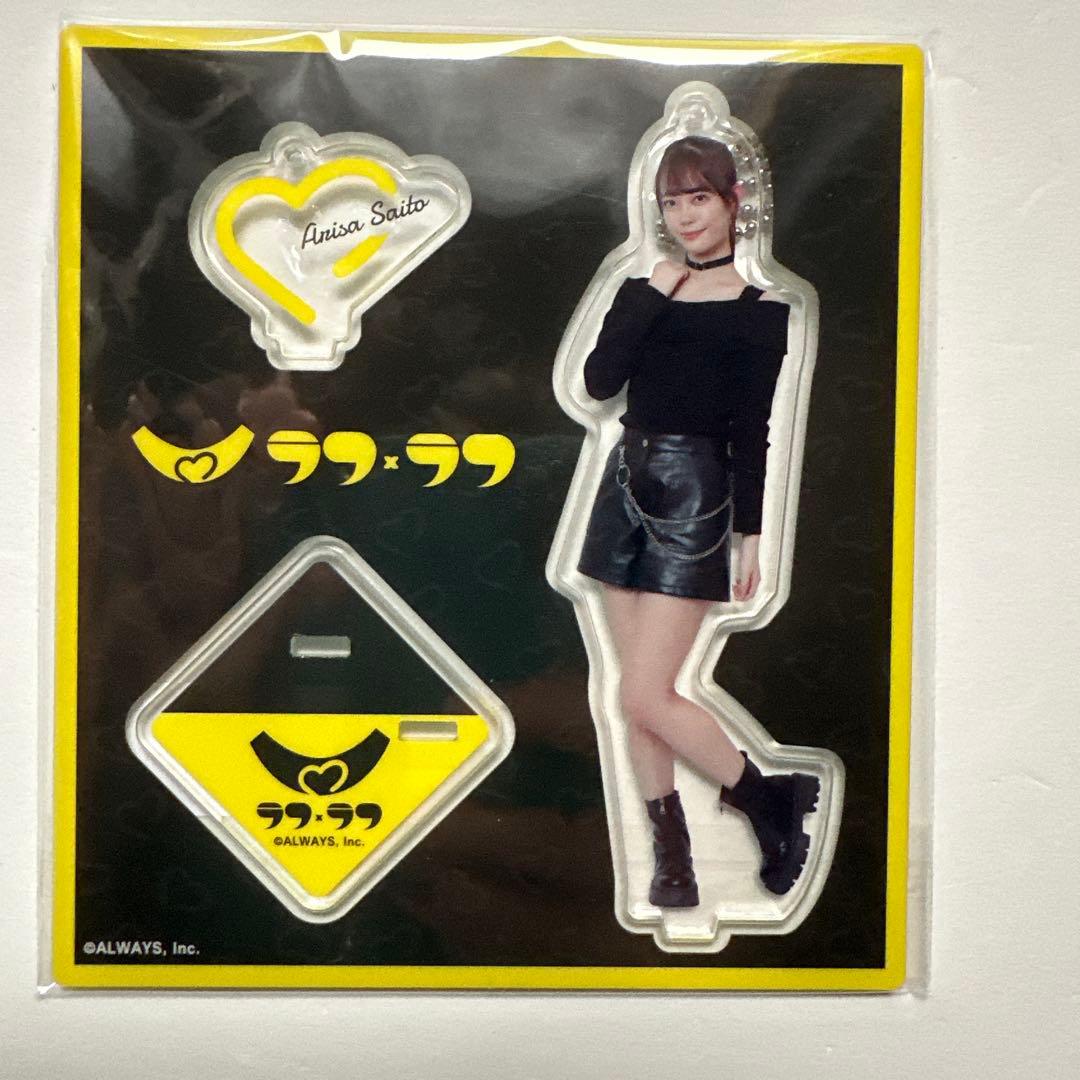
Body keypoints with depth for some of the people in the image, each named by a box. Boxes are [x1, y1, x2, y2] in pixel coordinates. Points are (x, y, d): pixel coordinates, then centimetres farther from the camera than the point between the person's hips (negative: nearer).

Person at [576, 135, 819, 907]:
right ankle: (672, 851, 19)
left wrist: (750, 535, -6)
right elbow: (599, 382, -3)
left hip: (693, 495, -6)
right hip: (627, 484, 6)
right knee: (639, 691, 6)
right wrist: (651, 298, -6)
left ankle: (772, 803, 13)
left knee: (646, 698, -9)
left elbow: (751, 431, -4)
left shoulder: (758, 310, -2)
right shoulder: (645, 291, 11)